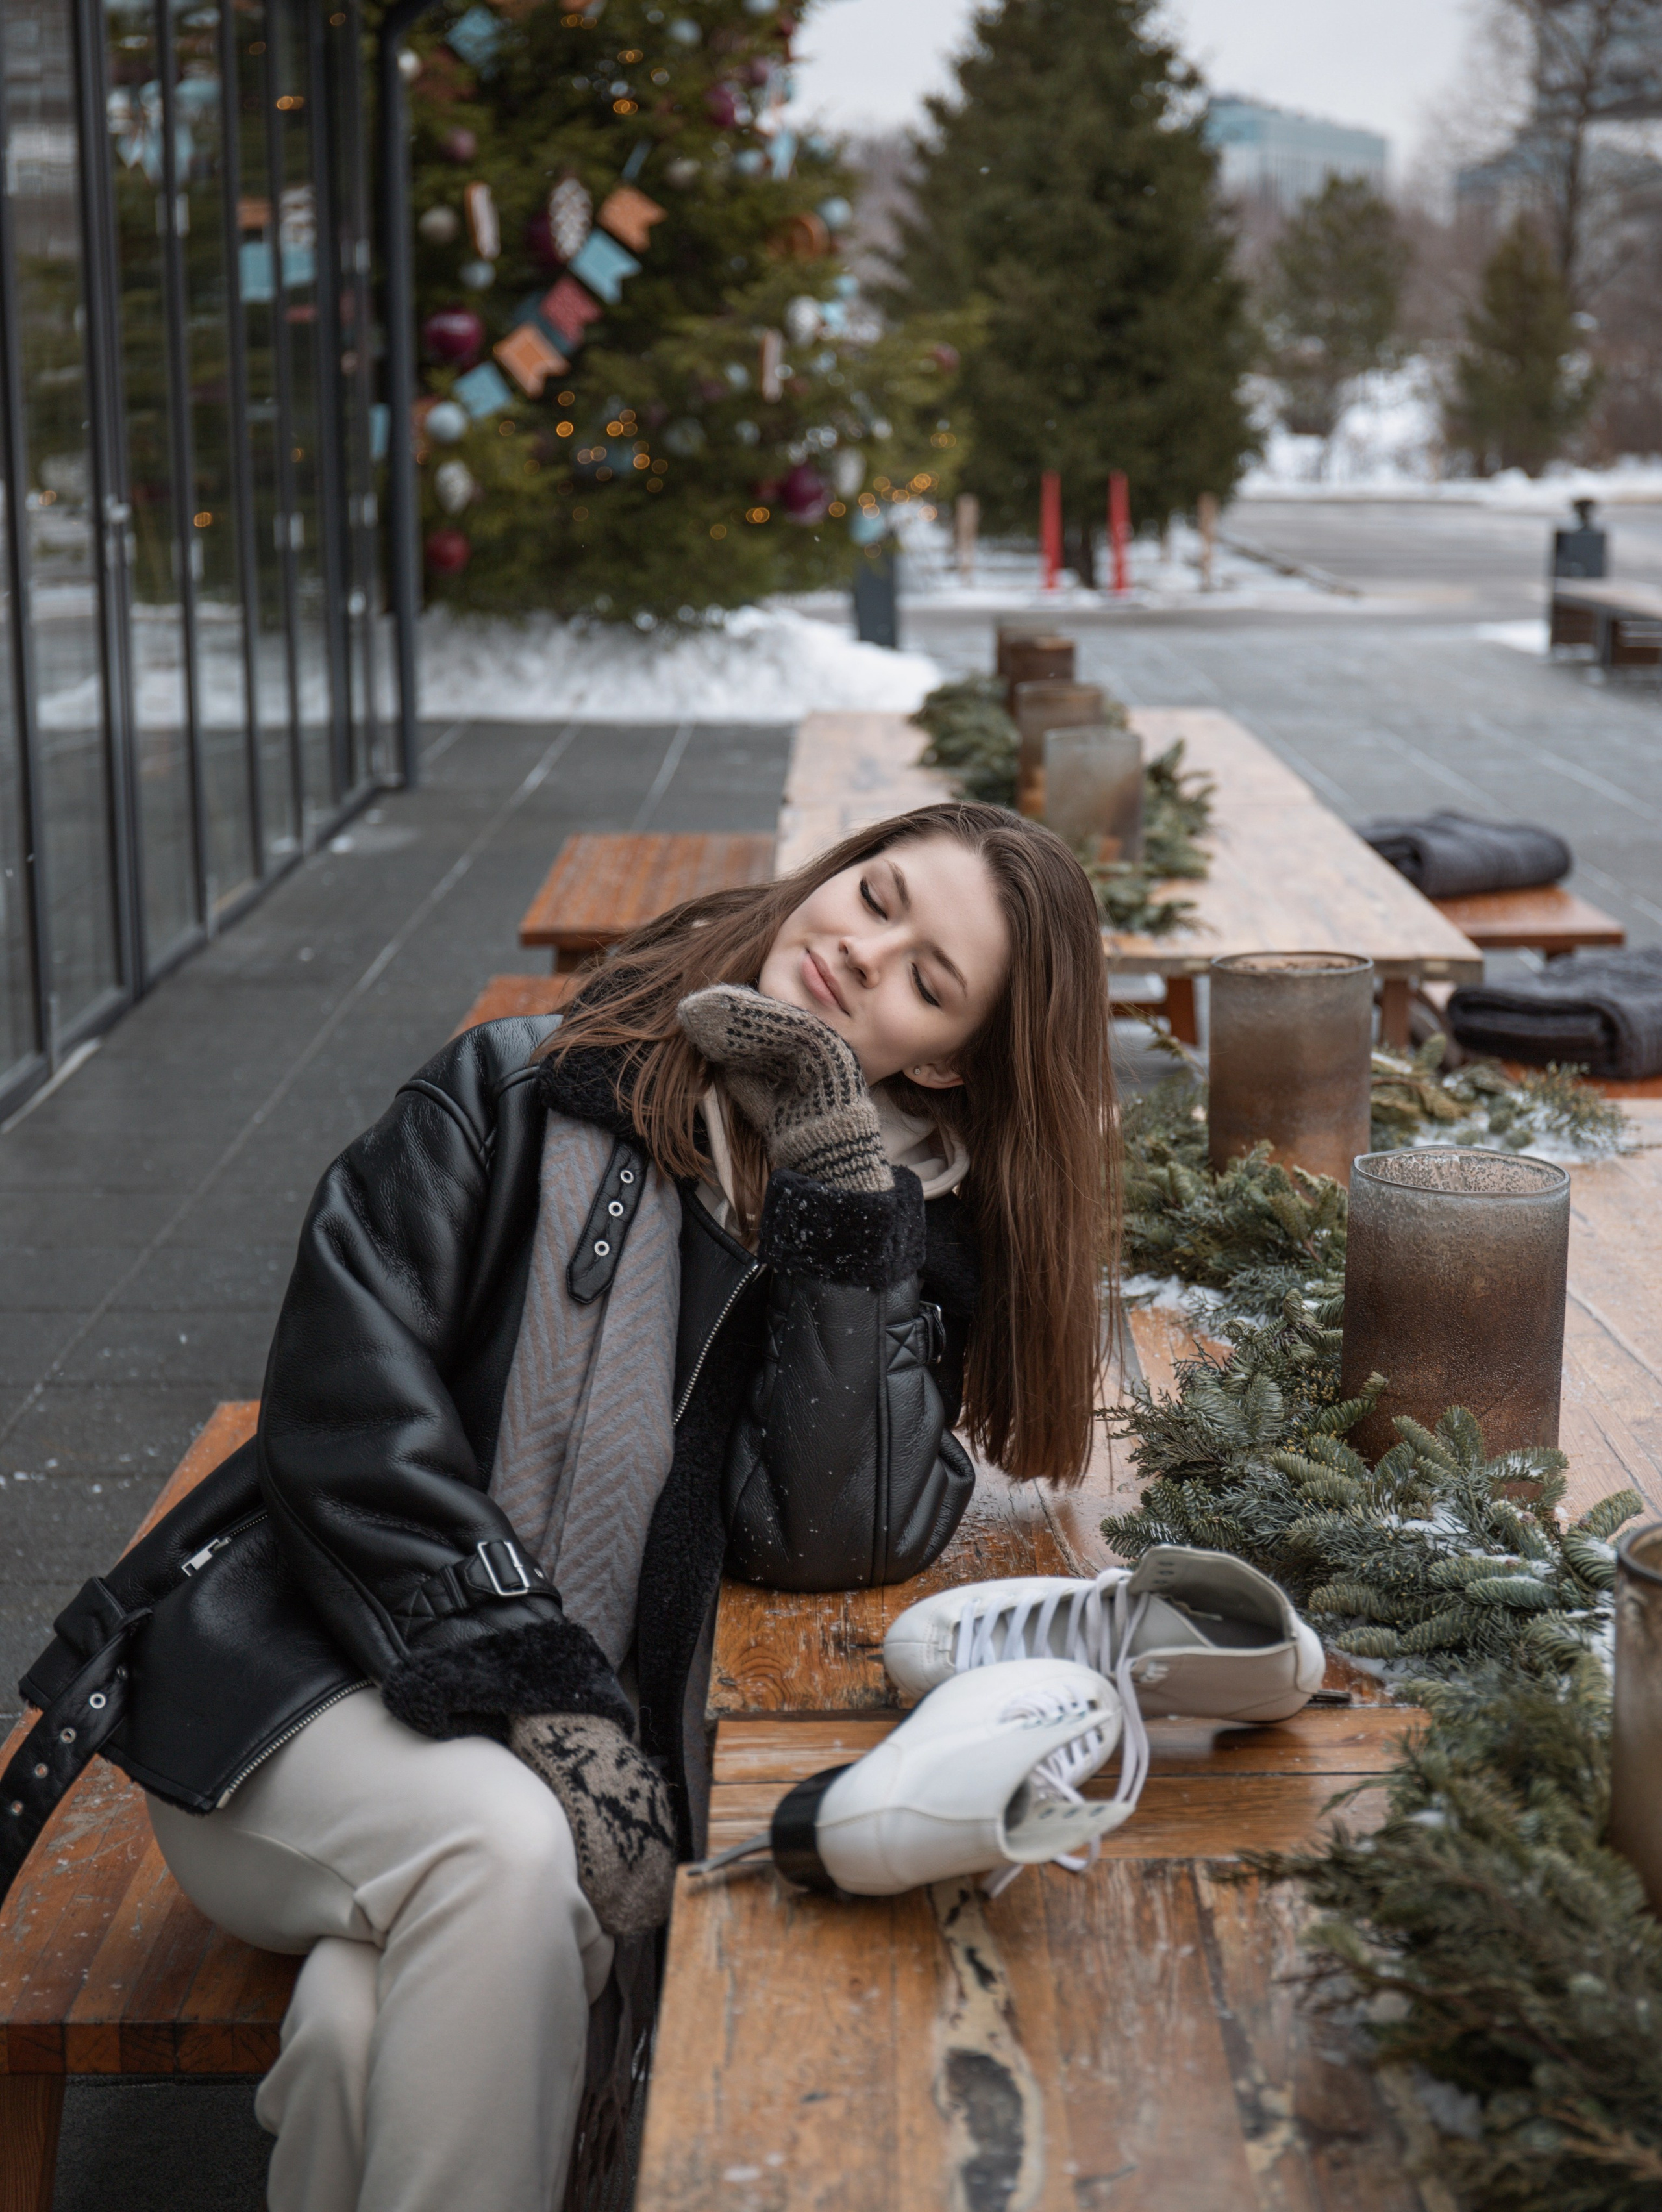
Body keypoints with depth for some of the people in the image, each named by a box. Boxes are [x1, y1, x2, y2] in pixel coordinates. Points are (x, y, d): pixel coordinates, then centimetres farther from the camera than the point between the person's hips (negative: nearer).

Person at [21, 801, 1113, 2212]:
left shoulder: (895, 1244, 10)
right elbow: (344, 1385, -8)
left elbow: (835, 1536, -9)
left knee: (375, 2028, -33)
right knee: (499, 1850, -34)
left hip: (583, 1735, 1)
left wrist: (836, 1185, -13)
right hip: (303, 1684, 0)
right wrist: (524, 1683, -18)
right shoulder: (525, 1093, 4)